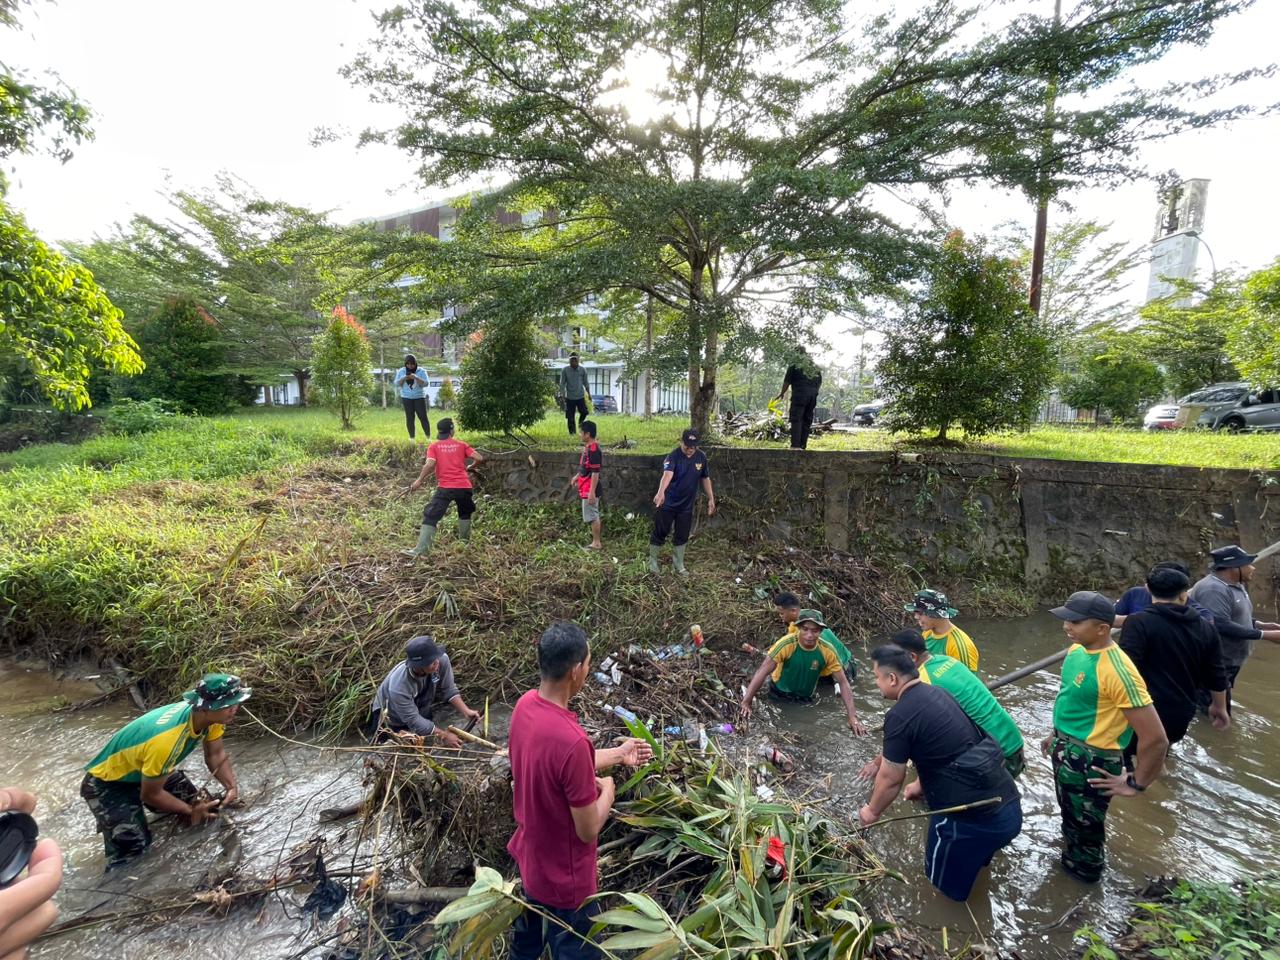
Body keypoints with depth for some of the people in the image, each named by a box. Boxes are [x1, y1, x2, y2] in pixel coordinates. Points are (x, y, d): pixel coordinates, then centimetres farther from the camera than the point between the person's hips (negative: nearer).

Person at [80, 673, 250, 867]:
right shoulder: (166, 740, -41)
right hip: (108, 784, -7)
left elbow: (216, 754, -6)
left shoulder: (207, 715, -22)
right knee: (132, 851, -14)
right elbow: (151, 794, -24)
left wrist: (231, 786, -21)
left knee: (204, 807, 5)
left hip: (151, 771, 7)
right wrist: (191, 811, -13)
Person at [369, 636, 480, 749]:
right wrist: (444, 735, -31)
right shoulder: (399, 687, -41)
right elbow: (414, 721, -32)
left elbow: (449, 690, -16)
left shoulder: (442, 660, -31)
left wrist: (466, 711, -26)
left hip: (421, 707, 4)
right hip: (393, 717, -4)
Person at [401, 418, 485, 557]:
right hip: (464, 486, 2)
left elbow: (430, 464, -11)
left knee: (430, 517, -4)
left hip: (445, 488, -2)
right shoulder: (462, 445, 10)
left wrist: (419, 480, -4)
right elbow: (479, 459, 3)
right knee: (465, 512, 28)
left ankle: (420, 550, -14)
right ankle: (465, 539, 37)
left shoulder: (434, 447, 6)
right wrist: (470, 467, 22)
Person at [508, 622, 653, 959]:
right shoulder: (571, 740, -39)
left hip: (531, 856, 7)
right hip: (564, 878, -7)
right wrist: (607, 790, -8)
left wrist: (617, 754, 8)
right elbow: (589, 830, -26)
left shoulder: (525, 705, -13)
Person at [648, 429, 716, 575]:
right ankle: (652, 561, 28)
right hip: (668, 504, -4)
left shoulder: (701, 457, -5)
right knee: (660, 533, 8)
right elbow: (667, 474, -41)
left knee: (682, 536, 13)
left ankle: (679, 565, 30)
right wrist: (660, 492, -57)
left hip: (687, 505, 4)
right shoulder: (673, 456, -22)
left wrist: (711, 498, 7)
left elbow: (705, 478, 8)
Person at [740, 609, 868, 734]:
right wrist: (746, 703, -35)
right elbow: (762, 672, -33)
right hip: (779, 692, -3)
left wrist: (853, 717, -21)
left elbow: (843, 683, -16)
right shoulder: (787, 644, -33)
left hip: (805, 697, 3)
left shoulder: (828, 651, -24)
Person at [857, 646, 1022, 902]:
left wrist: (873, 811, 12)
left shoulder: (899, 716, -17)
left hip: (974, 819, -8)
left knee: (945, 891, 18)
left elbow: (891, 779, -7)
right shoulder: (936, 693, 8)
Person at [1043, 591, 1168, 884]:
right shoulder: (1077, 649, -3)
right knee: (1070, 817, 31)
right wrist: (1058, 735, 21)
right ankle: (1070, 855, 54)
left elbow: (1156, 739, -28)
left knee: (1083, 830, 15)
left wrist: (1136, 784, -16)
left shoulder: (1117, 670, -30)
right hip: (1065, 750, 8)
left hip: (1090, 761, -8)